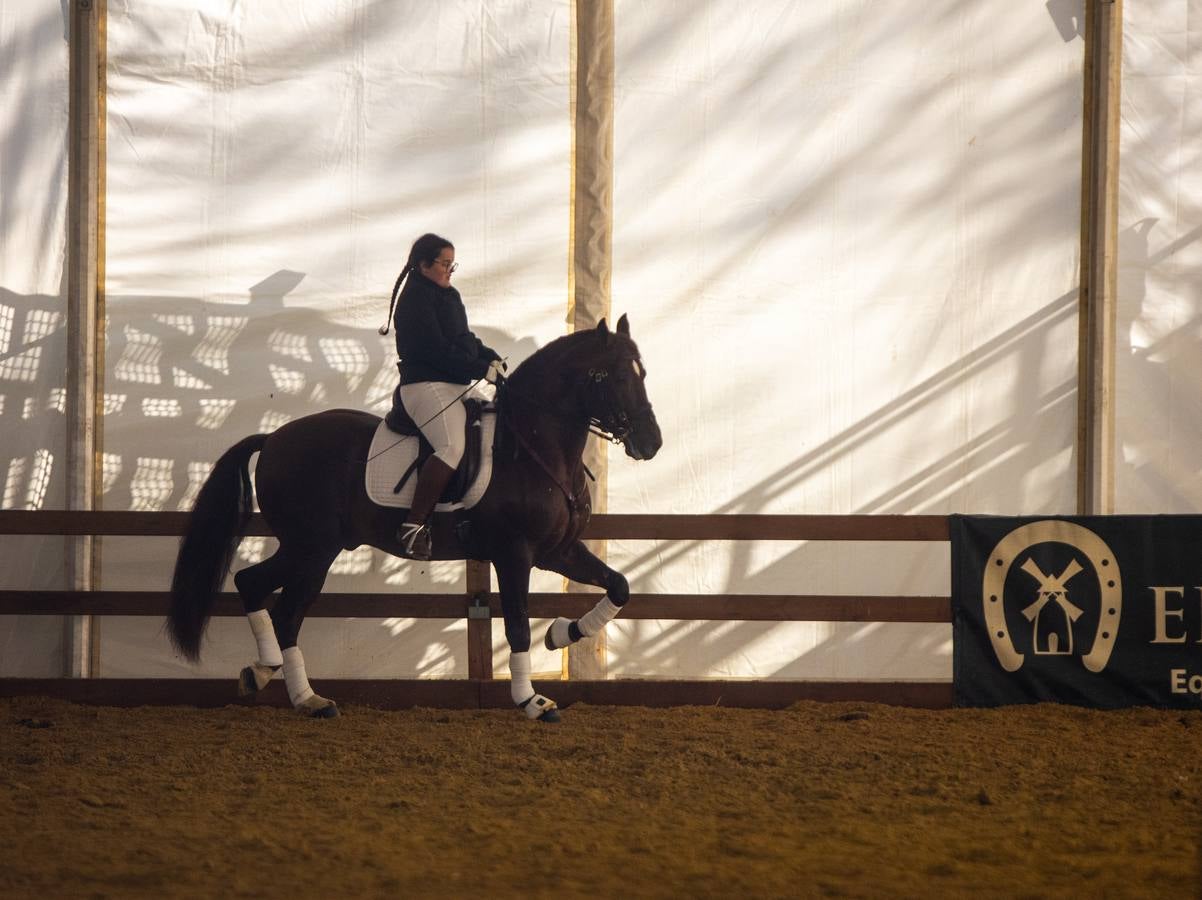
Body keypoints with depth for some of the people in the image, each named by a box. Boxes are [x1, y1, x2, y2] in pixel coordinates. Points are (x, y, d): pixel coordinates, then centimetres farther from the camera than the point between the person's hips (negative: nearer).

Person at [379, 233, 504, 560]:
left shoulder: (448, 297, 19)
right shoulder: (416, 300, -11)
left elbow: (466, 340, 24)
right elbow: (437, 352, -18)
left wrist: (492, 359, 6)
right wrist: (483, 370, -18)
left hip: (455, 386, 11)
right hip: (425, 384, -11)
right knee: (452, 447, -29)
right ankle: (413, 526, -31)